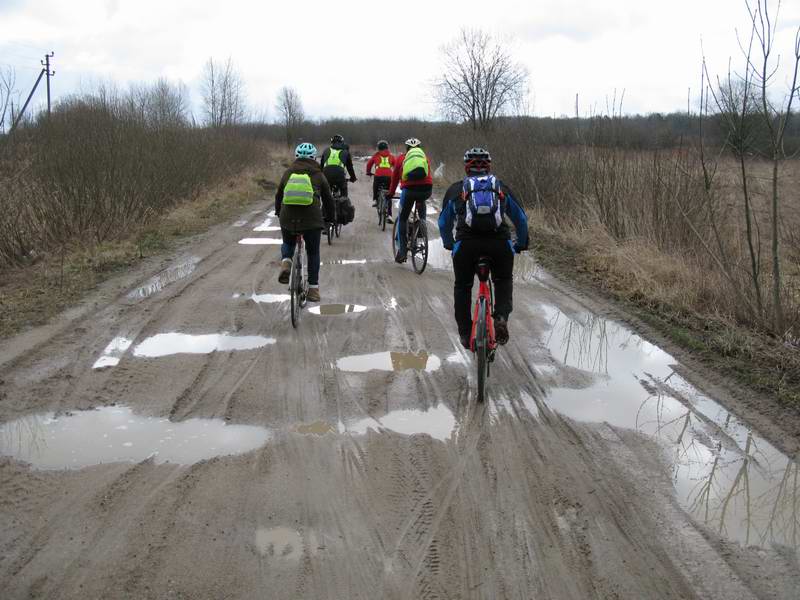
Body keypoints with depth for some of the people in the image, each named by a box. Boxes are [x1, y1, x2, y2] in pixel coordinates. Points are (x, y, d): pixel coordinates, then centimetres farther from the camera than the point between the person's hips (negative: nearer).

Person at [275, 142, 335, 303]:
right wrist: (329, 218, 29)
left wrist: (278, 213, 39)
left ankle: (286, 262, -1)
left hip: (288, 219, 1)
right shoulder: (318, 175, 7)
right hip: (312, 221, -1)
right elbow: (328, 199, 13)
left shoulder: (288, 173, 12)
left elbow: (278, 196, 22)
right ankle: (313, 288, 15)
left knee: (287, 243, 29)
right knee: (313, 253, 15)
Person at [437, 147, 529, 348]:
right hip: (500, 243, 1)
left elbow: (444, 223, 30)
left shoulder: (455, 189, 21)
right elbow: (521, 219, 29)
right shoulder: (501, 188, 23)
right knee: (503, 281, 26)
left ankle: (465, 334, 23)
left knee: (462, 287, 22)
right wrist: (522, 243, 44)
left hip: (466, 243, -1)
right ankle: (501, 318, 3)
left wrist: (449, 244, 47)